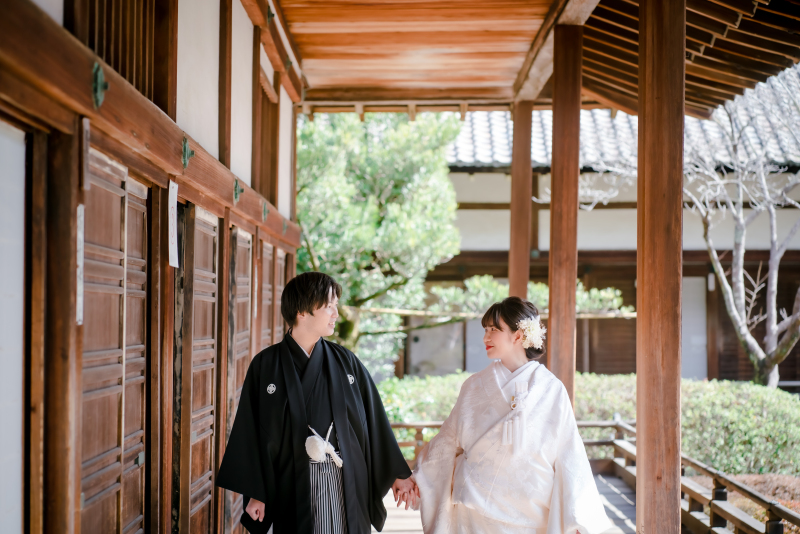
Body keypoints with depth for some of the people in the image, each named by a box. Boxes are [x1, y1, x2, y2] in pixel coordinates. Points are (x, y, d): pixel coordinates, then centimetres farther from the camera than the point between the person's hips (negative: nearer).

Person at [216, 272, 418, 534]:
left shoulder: (345, 362, 6)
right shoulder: (265, 365, -1)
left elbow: (374, 420, 7)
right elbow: (252, 433, 0)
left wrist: (397, 473, 7)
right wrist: (255, 493, -3)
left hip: (347, 485, 2)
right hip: (294, 488, -2)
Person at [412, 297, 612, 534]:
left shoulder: (552, 390, -4)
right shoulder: (475, 386, 3)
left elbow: (569, 459, -5)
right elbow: (448, 442, 12)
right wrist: (415, 479, 9)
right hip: (477, 512, 2)